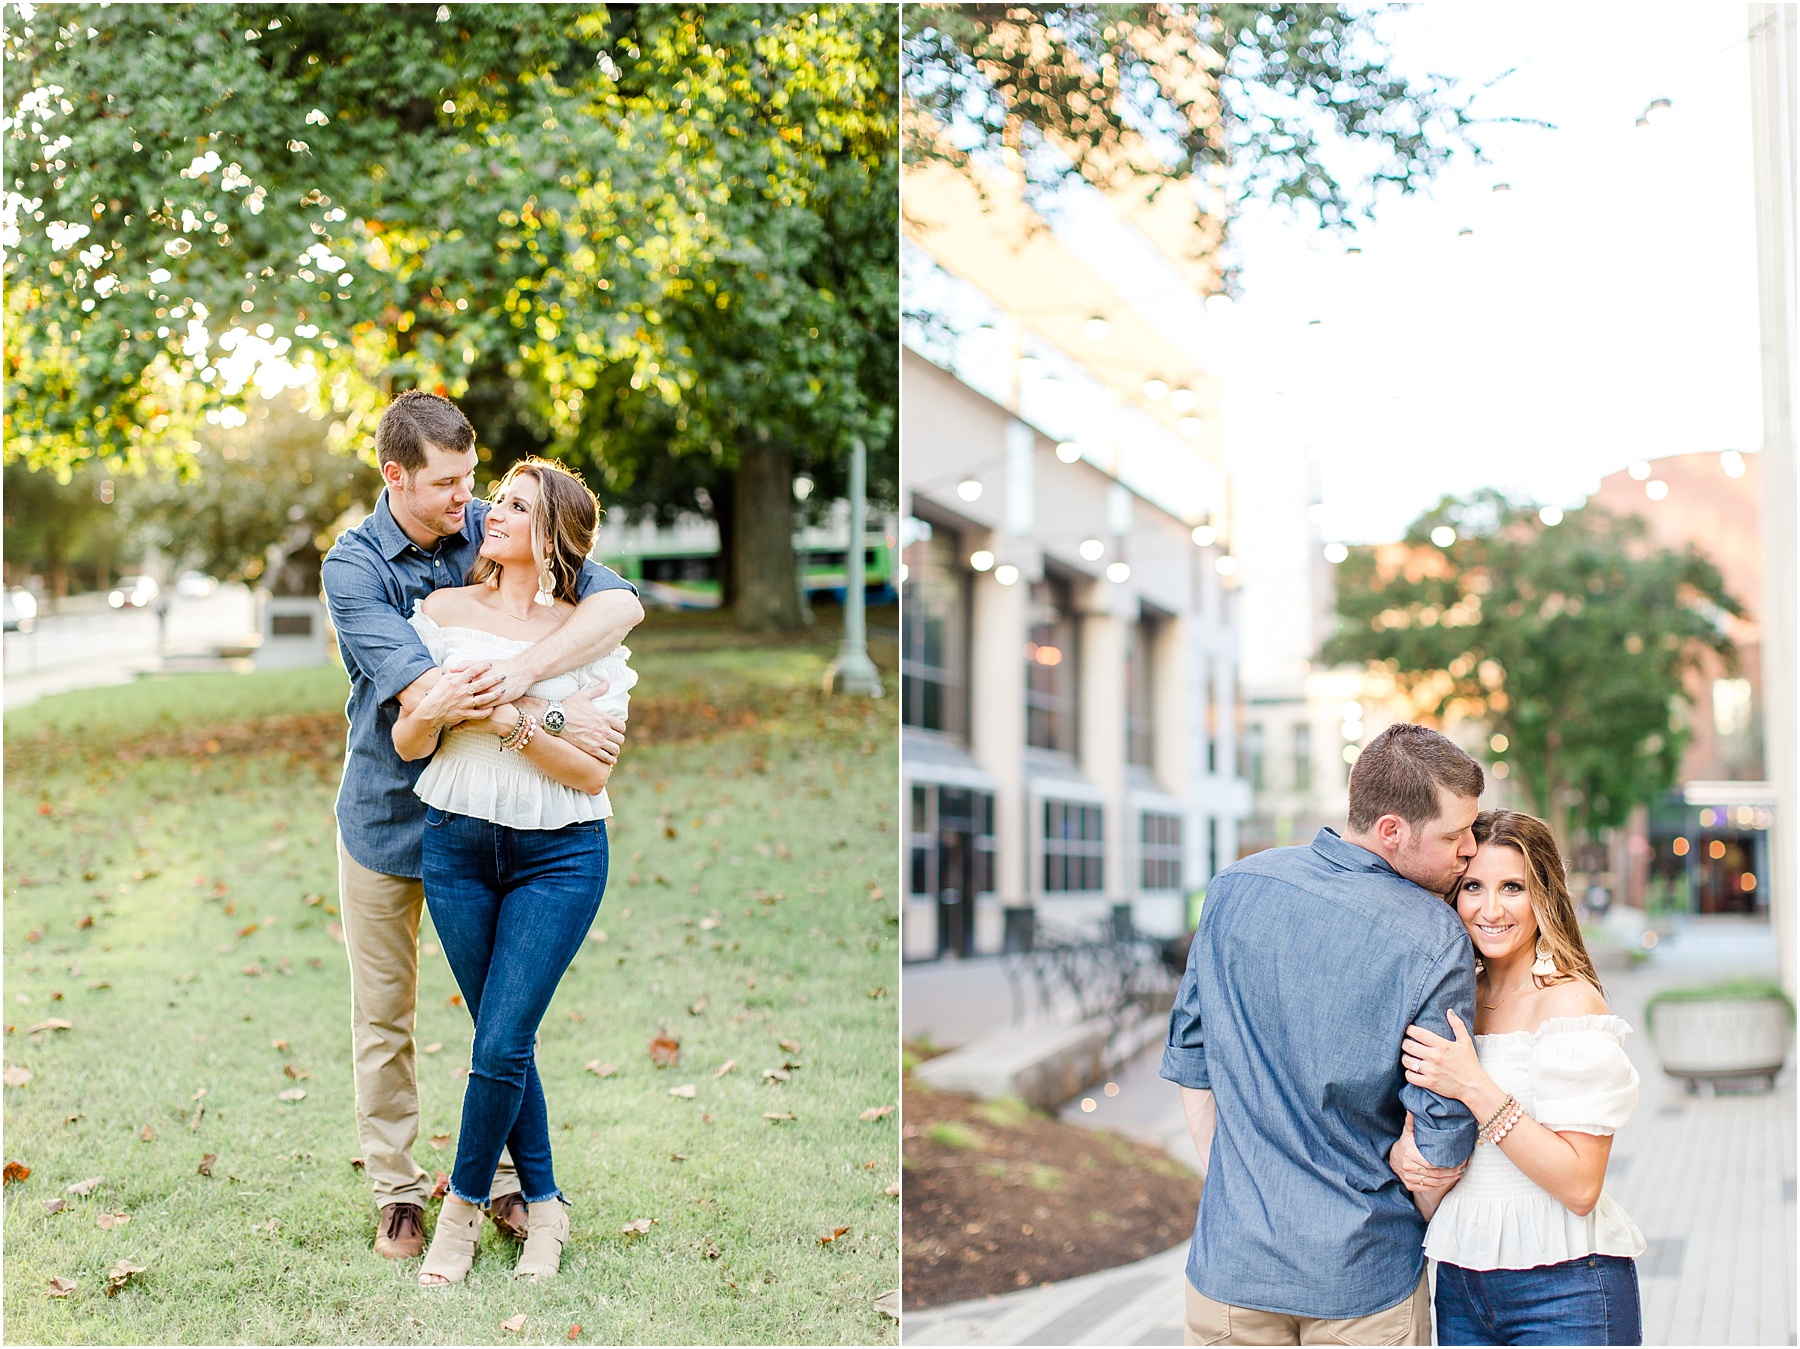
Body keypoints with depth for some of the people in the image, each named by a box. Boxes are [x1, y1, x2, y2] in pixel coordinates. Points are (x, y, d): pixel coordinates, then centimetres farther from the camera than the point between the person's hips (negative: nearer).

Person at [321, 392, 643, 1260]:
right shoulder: (354, 566, -16)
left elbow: (620, 603, -22)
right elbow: (420, 691, -29)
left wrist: (525, 669, -37)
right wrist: (554, 716, -34)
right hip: (387, 815, -2)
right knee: (383, 1017, 10)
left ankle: (501, 1177, 27)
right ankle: (397, 1188, 27)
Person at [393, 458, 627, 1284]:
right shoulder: (446, 611, 5)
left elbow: (592, 772, -7)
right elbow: (406, 744, 4)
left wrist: (512, 723, -20)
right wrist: (436, 709, -17)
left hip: (559, 855, -2)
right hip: (458, 843, 2)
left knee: (501, 1043, -6)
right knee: (503, 1039, 7)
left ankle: (465, 1203, 15)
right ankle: (543, 1207, 22)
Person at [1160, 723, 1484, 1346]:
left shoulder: (1234, 889, -3)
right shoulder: (1435, 943, -16)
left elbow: (1189, 1058, 4)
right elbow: (1441, 1153, -14)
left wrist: (1240, 1190, 13)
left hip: (1231, 1261, 3)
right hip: (1362, 1276, -3)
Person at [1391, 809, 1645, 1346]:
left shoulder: (1571, 1001, -14)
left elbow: (1581, 1186, -19)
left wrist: (1475, 1089, -25)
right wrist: (1403, 1153, -7)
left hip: (1561, 1292, -6)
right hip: (1459, 1280, 6)